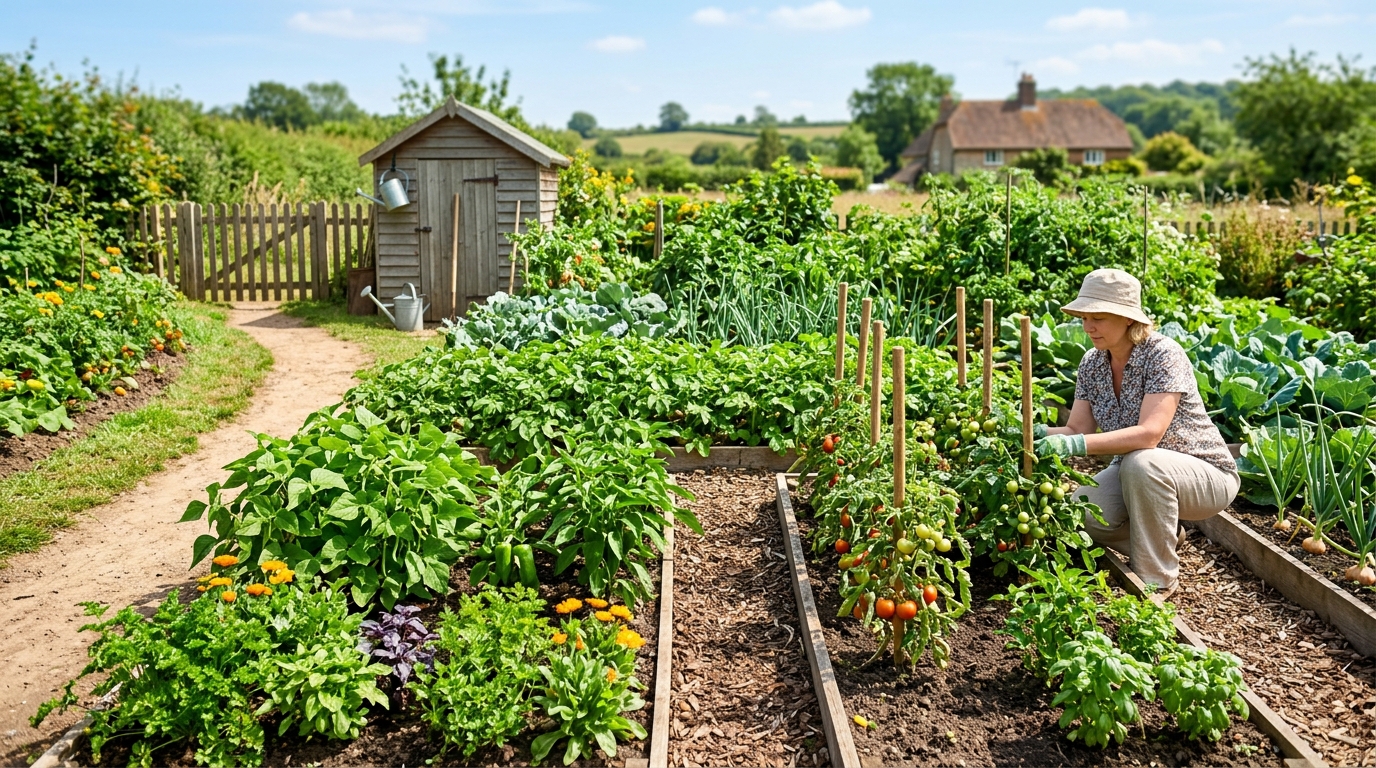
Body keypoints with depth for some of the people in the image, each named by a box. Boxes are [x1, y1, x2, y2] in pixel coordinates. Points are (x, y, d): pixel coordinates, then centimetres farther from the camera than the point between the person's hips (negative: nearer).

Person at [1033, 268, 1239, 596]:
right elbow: (1077, 430, -6)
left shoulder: (1163, 354, -23)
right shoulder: (1092, 363, -3)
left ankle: (1157, 579, -17)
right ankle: (1165, 537, 10)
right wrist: (1037, 432, -26)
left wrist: (1077, 445, -45)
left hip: (1206, 475, -6)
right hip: (1136, 476, 6)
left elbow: (1149, 434, -36)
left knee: (1140, 463, -38)